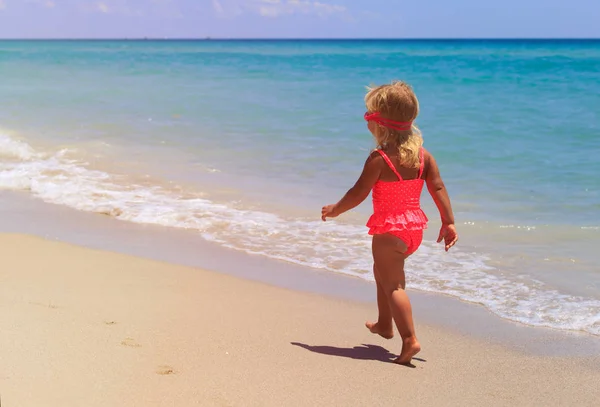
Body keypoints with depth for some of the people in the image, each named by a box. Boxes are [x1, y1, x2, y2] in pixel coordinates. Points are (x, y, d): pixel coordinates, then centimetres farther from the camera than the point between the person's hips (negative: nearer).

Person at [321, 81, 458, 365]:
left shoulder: (379, 158, -17)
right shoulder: (423, 155, 2)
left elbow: (358, 193, -13)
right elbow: (438, 188, 1)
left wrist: (334, 210, 3)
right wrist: (448, 223, 7)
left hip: (389, 230, -8)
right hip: (415, 226, 8)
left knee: (392, 284, -3)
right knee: (383, 270, 28)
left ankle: (409, 339, -13)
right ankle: (384, 324, 43)